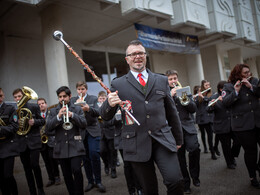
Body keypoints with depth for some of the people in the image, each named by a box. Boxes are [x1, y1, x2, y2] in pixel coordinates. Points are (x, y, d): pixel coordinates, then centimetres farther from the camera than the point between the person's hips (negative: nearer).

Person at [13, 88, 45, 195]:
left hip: (34, 141, -3)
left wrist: (34, 121, -15)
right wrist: (17, 123, -12)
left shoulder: (34, 107, 2)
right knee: (27, 168, 8)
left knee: (34, 164, -11)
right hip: (21, 143, 3)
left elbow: (42, 121, 4)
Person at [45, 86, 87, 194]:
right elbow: (48, 128, -1)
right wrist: (58, 116, -16)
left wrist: (72, 115, -18)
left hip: (75, 147, -2)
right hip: (61, 148, 2)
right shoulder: (53, 111, 10)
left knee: (76, 170, -15)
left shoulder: (77, 109, 8)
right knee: (66, 175, 8)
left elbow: (84, 124, -4)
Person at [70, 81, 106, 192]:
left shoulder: (93, 99, 6)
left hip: (92, 131, -2)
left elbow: (98, 113, -7)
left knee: (94, 155, -10)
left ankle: (98, 181, 3)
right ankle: (90, 181, 17)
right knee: (86, 158, 6)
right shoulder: (73, 100, 12)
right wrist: (76, 105, -16)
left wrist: (88, 108, -26)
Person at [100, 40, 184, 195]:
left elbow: (172, 112, 16)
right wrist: (110, 104, -20)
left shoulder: (162, 81, 12)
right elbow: (106, 117, 3)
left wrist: (178, 138, 19)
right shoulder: (118, 84, 4)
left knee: (175, 180, -14)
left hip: (163, 140, 1)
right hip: (137, 144, -1)